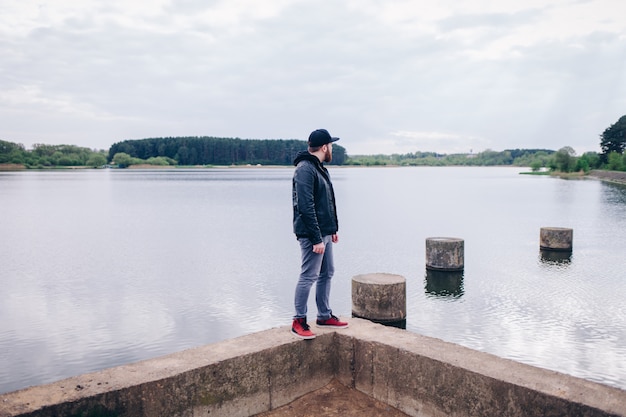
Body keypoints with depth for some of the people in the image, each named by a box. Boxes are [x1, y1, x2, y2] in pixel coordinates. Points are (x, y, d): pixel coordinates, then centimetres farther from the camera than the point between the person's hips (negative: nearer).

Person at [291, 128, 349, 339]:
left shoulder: (319, 168, 15)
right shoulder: (305, 169, -17)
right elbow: (305, 207, -23)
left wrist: (332, 229, 17)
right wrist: (317, 239, -24)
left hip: (324, 232, 10)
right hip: (312, 234, -10)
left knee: (327, 273, 16)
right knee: (308, 276, -4)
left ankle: (324, 316, 28)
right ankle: (299, 322, 7)